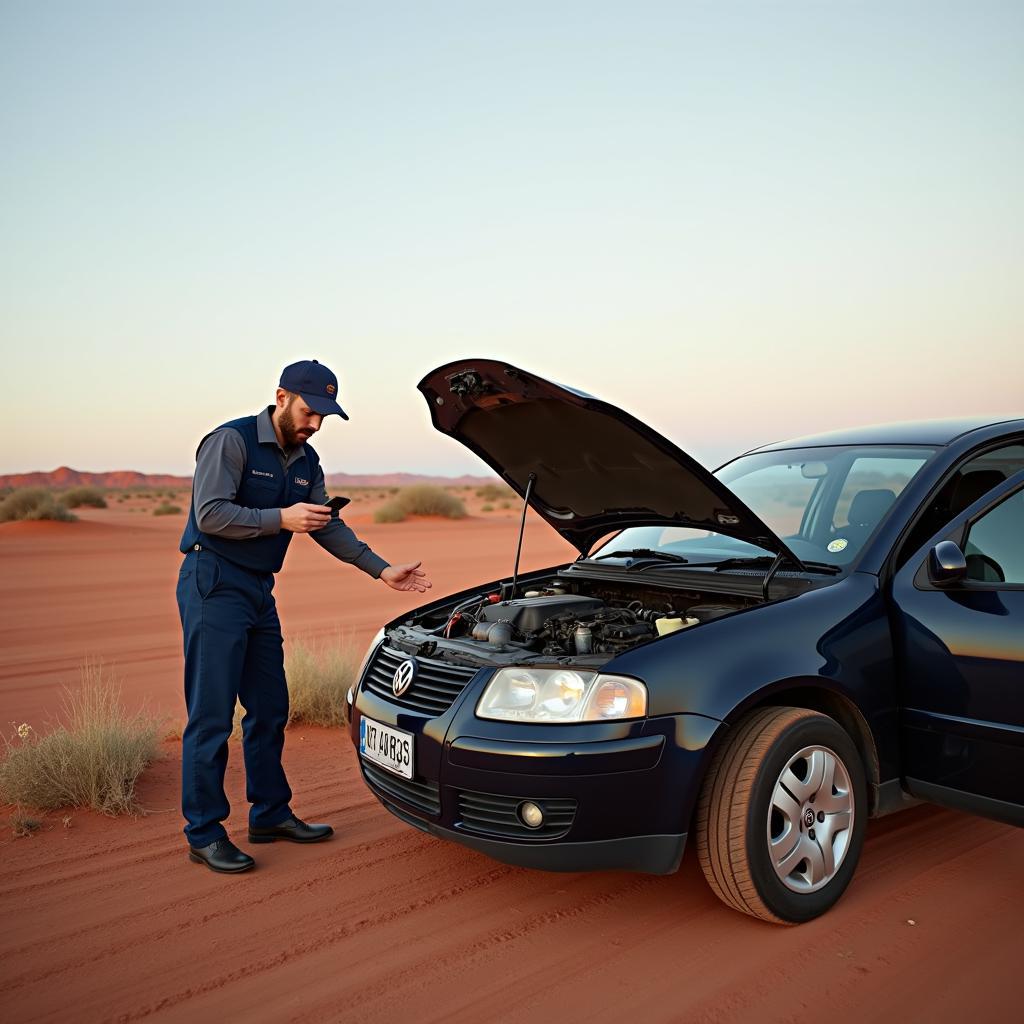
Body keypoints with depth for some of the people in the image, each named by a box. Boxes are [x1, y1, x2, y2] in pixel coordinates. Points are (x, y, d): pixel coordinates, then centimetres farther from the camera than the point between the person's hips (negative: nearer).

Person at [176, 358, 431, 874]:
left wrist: (382, 569, 9)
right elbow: (210, 513, -19)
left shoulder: (306, 461, 12)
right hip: (213, 584, -8)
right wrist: (280, 519, -21)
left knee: (270, 708, 12)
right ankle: (204, 834, 8)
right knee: (211, 714, -4)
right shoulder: (231, 440, -11)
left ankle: (271, 814, 25)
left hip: (259, 590, 8)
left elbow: (328, 526, 15)